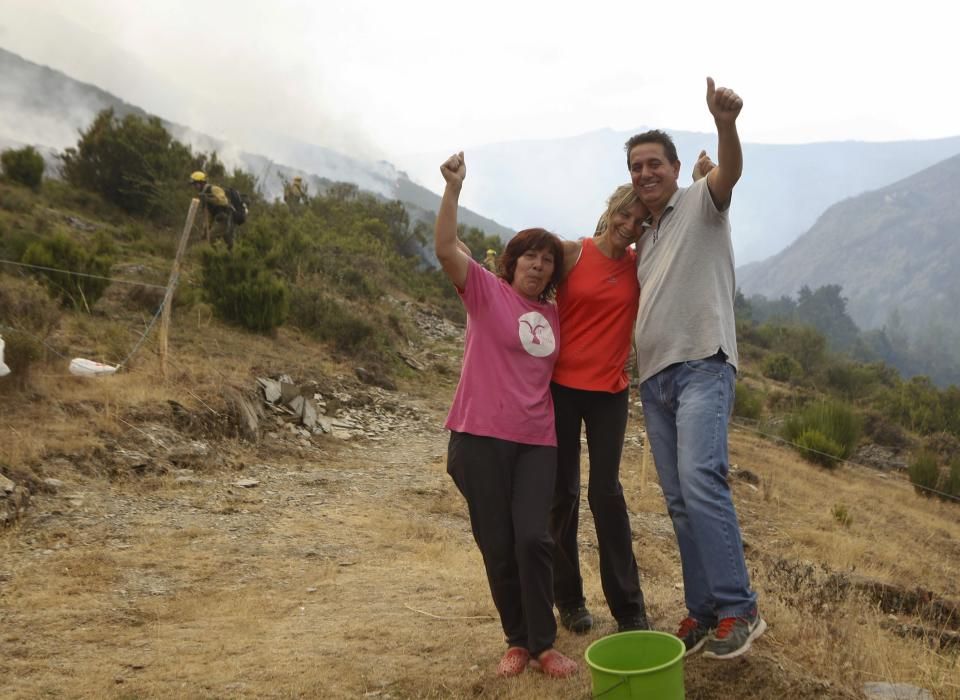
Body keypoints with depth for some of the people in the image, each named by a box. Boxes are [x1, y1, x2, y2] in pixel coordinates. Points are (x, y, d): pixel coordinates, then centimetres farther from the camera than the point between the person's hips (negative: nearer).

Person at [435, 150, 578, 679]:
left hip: (537, 441, 3)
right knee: (497, 545, 3)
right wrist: (453, 187, -24)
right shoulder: (485, 290, 0)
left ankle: (543, 644, 8)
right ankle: (517, 641, 19)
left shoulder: (553, 314, 14)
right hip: (482, 436, -3)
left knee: (533, 539, -6)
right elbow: (445, 249, -15)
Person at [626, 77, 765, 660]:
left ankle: (738, 609, -15)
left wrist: (725, 123, -40)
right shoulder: (643, 236, 23)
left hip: (701, 365, -7)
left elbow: (731, 171, -20)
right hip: (654, 376, 7)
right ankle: (703, 610, 13)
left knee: (700, 481, -23)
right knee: (679, 500, 6)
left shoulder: (701, 202, 3)